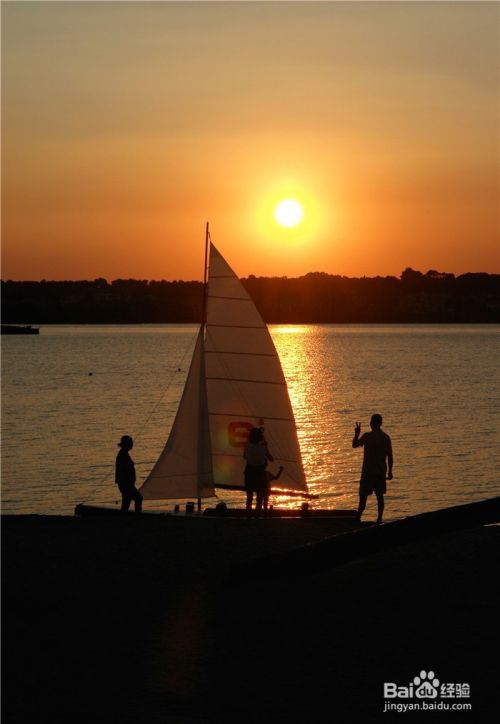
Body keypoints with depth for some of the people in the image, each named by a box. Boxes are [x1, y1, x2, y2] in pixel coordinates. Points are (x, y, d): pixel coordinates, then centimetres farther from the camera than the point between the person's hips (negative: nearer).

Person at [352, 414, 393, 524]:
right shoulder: (386, 437, 4)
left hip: (368, 471, -4)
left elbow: (355, 444, 2)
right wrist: (390, 471, 14)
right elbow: (390, 456, 6)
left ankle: (358, 518, -5)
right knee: (380, 495, 8)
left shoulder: (367, 436, -11)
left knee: (363, 495, -2)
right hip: (381, 471, 4)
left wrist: (357, 434, 17)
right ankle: (379, 519, 7)